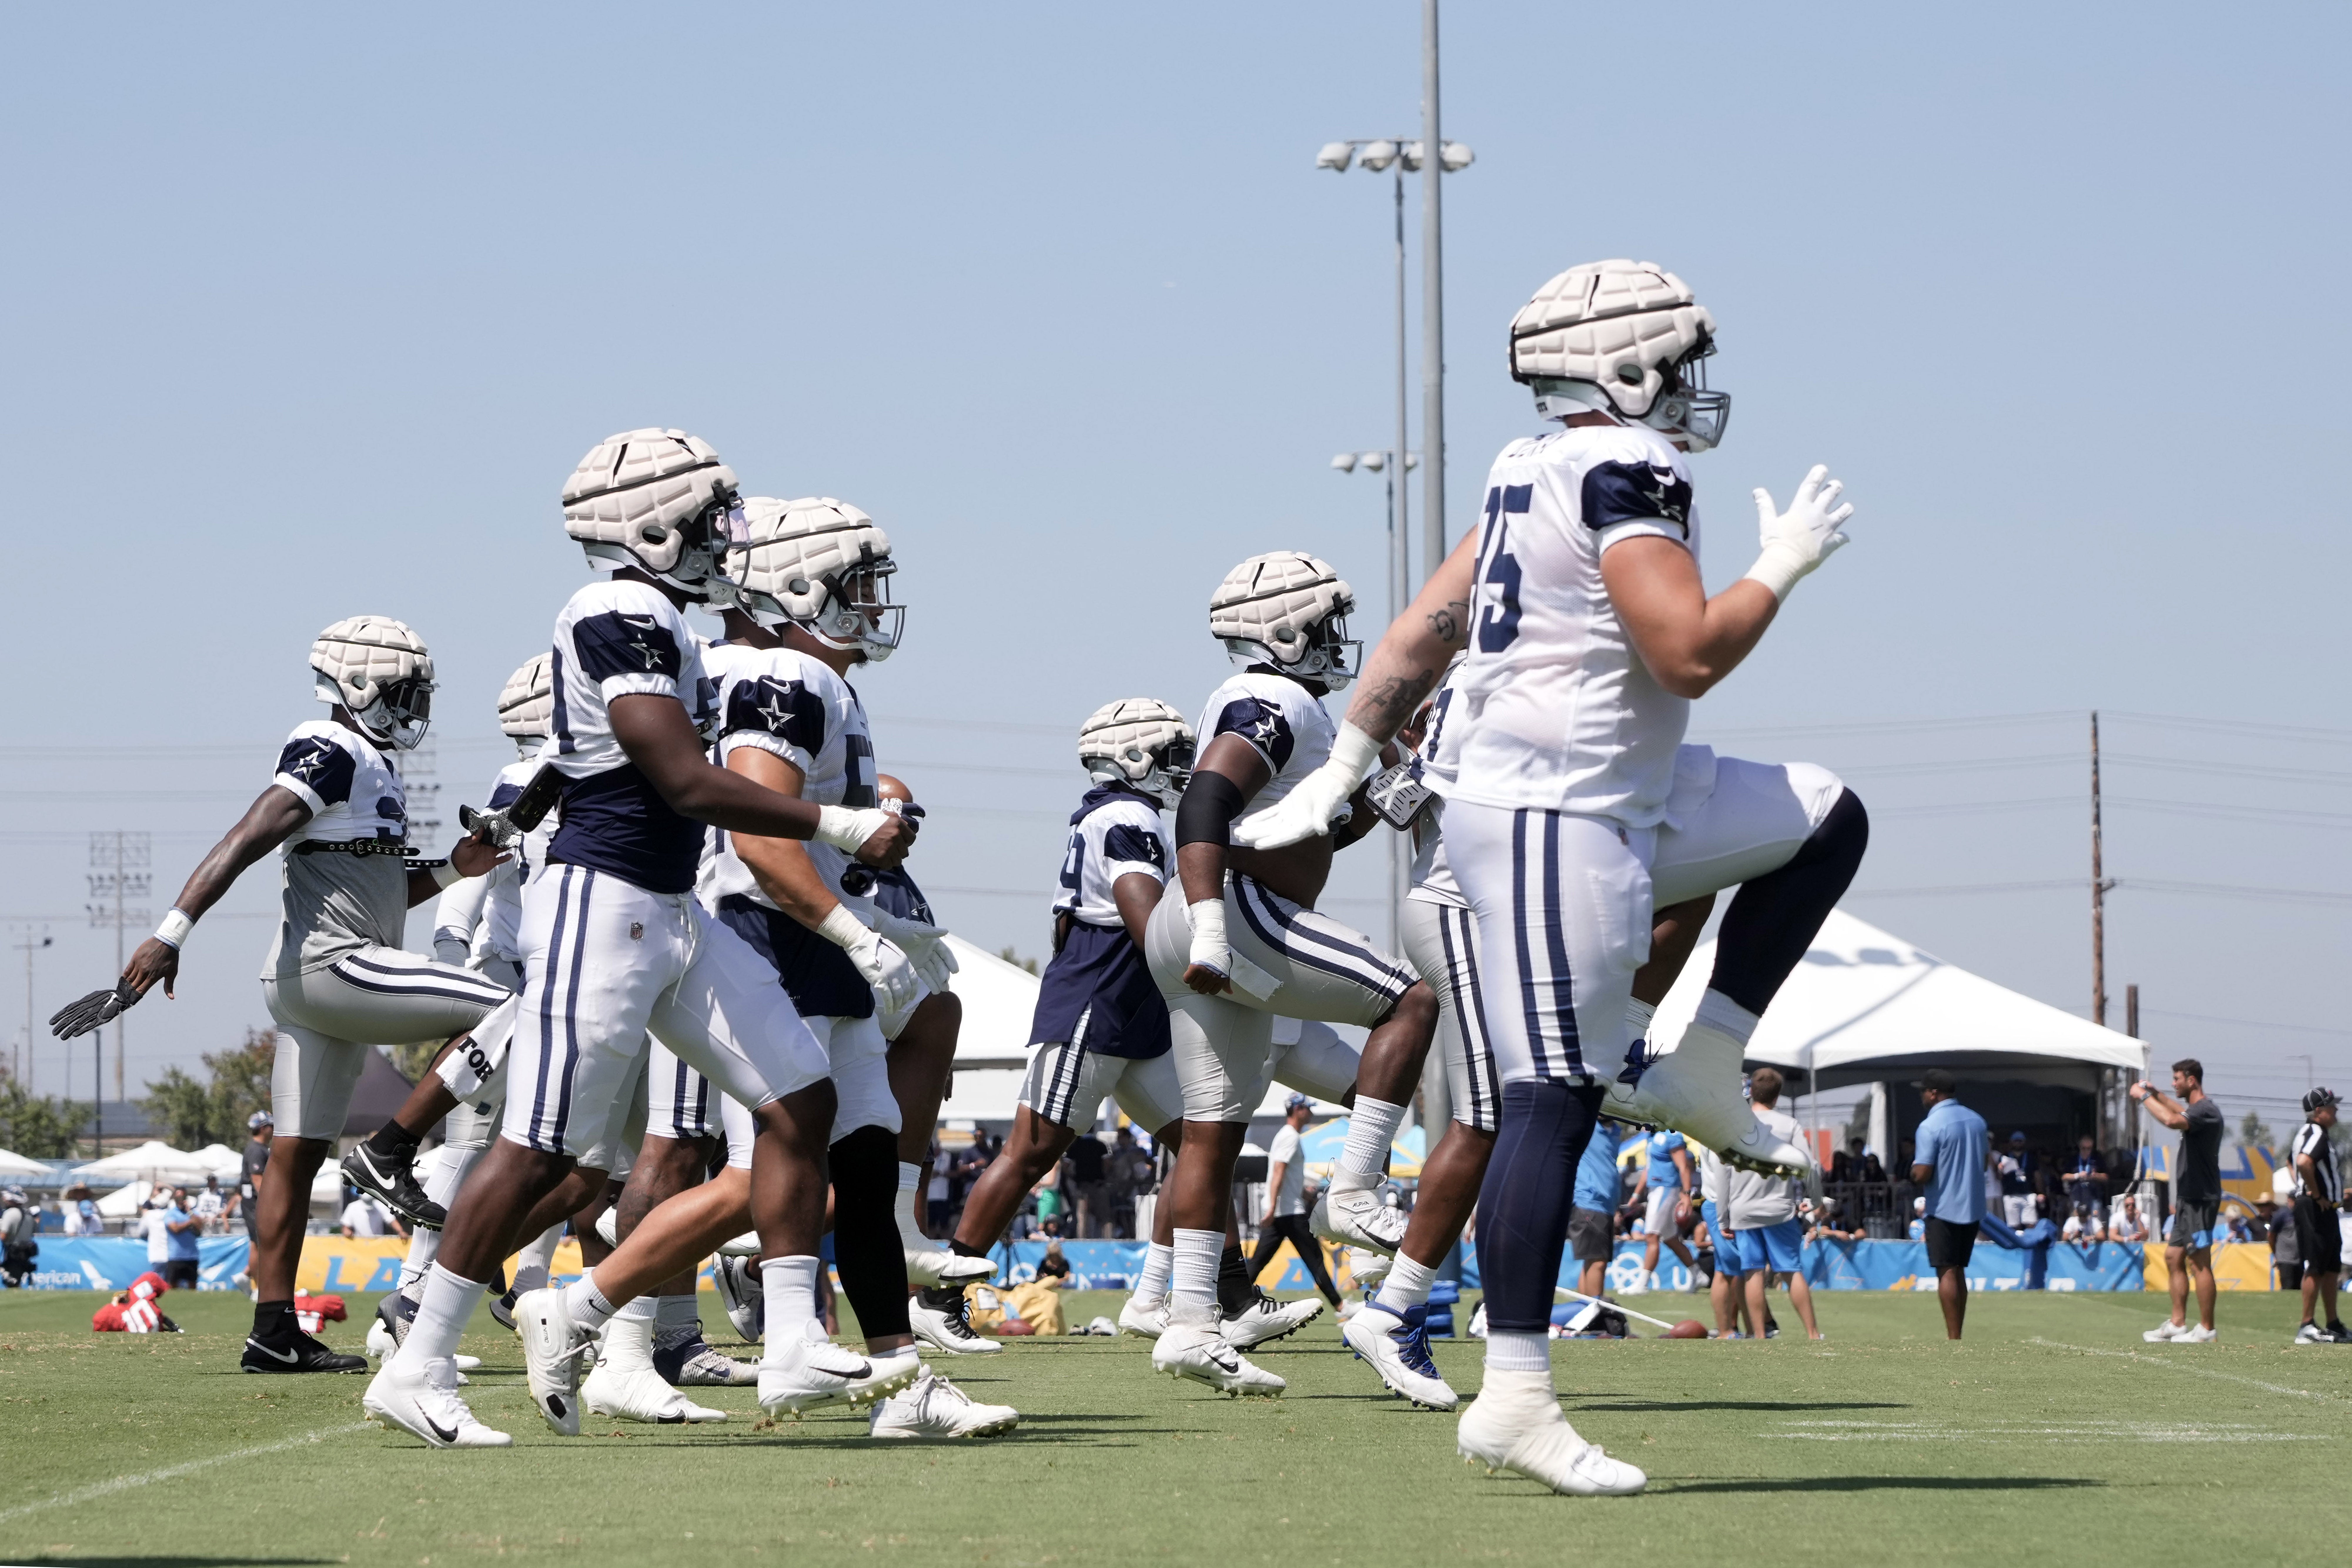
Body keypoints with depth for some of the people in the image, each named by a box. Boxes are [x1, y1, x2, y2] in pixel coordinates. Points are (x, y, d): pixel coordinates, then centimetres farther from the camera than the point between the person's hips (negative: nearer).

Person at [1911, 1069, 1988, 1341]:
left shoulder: (1931, 1126, -16)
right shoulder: (1977, 1121, 6)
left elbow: (1922, 1175, -18)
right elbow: (1986, 1160, 17)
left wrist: (1914, 1166, 3)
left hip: (1943, 1209, -7)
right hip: (1973, 1207, 7)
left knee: (1947, 1274, -4)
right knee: (1959, 1273, 14)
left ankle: (1953, 1339, -8)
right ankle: (1955, 1335, 16)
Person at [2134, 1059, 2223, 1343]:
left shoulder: (2206, 1111, -17)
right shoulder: (2197, 1109, 15)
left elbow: (2173, 1120, -37)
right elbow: (2181, 1112, 42)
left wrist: (2144, 1096, -25)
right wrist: (2156, 1094, 36)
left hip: (2201, 1200, -11)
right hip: (2188, 1199, 11)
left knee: (2199, 1263, -8)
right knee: (2174, 1257, 12)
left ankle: (2206, 1329, -6)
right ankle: (2177, 1323, 15)